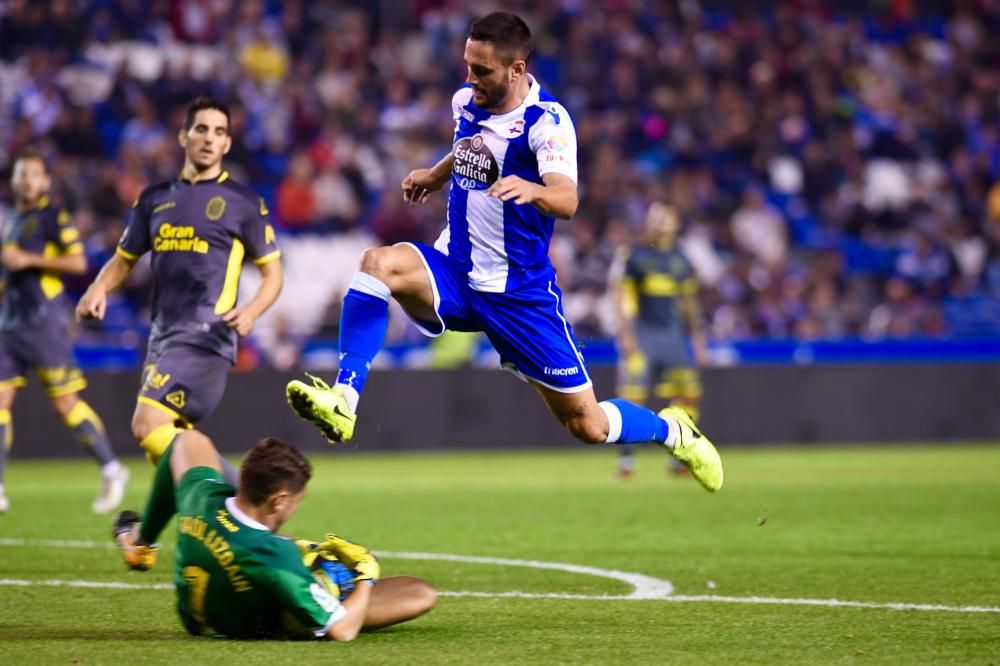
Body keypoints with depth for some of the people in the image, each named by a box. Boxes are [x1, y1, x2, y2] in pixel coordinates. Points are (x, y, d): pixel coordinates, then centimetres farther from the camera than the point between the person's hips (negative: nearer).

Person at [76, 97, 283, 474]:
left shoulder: (244, 202, 2)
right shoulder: (155, 199, 15)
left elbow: (272, 273, 5)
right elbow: (124, 259, 23)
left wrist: (252, 311, -15)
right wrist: (99, 288, 1)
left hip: (206, 338, -6)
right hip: (163, 337, 6)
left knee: (147, 426, -21)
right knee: (166, 446, 7)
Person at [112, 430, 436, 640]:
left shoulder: (203, 497, -31)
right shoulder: (276, 559, -47)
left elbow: (186, 443, -4)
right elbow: (341, 631, -36)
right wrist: (367, 573, -18)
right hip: (263, 629, -5)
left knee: (194, 440, 11)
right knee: (422, 594, -8)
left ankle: (142, 540, 40)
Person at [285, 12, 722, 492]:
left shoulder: (546, 121, -18)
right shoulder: (466, 102, 2)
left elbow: (566, 200, -36)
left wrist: (530, 189, -55)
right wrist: (434, 175, 19)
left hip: (519, 293, -5)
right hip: (455, 275, 5)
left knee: (587, 425, 2)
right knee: (377, 264, -28)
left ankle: (672, 431, 34)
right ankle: (343, 400, -33)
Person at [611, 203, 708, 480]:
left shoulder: (680, 260, 12)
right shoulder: (633, 256, -1)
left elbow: (689, 301, 18)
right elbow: (621, 295, -5)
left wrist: (697, 337, 14)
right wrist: (625, 334, -14)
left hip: (672, 332, 5)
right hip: (641, 332, -4)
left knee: (689, 394, -2)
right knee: (633, 396, -11)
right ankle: (626, 459, -4)